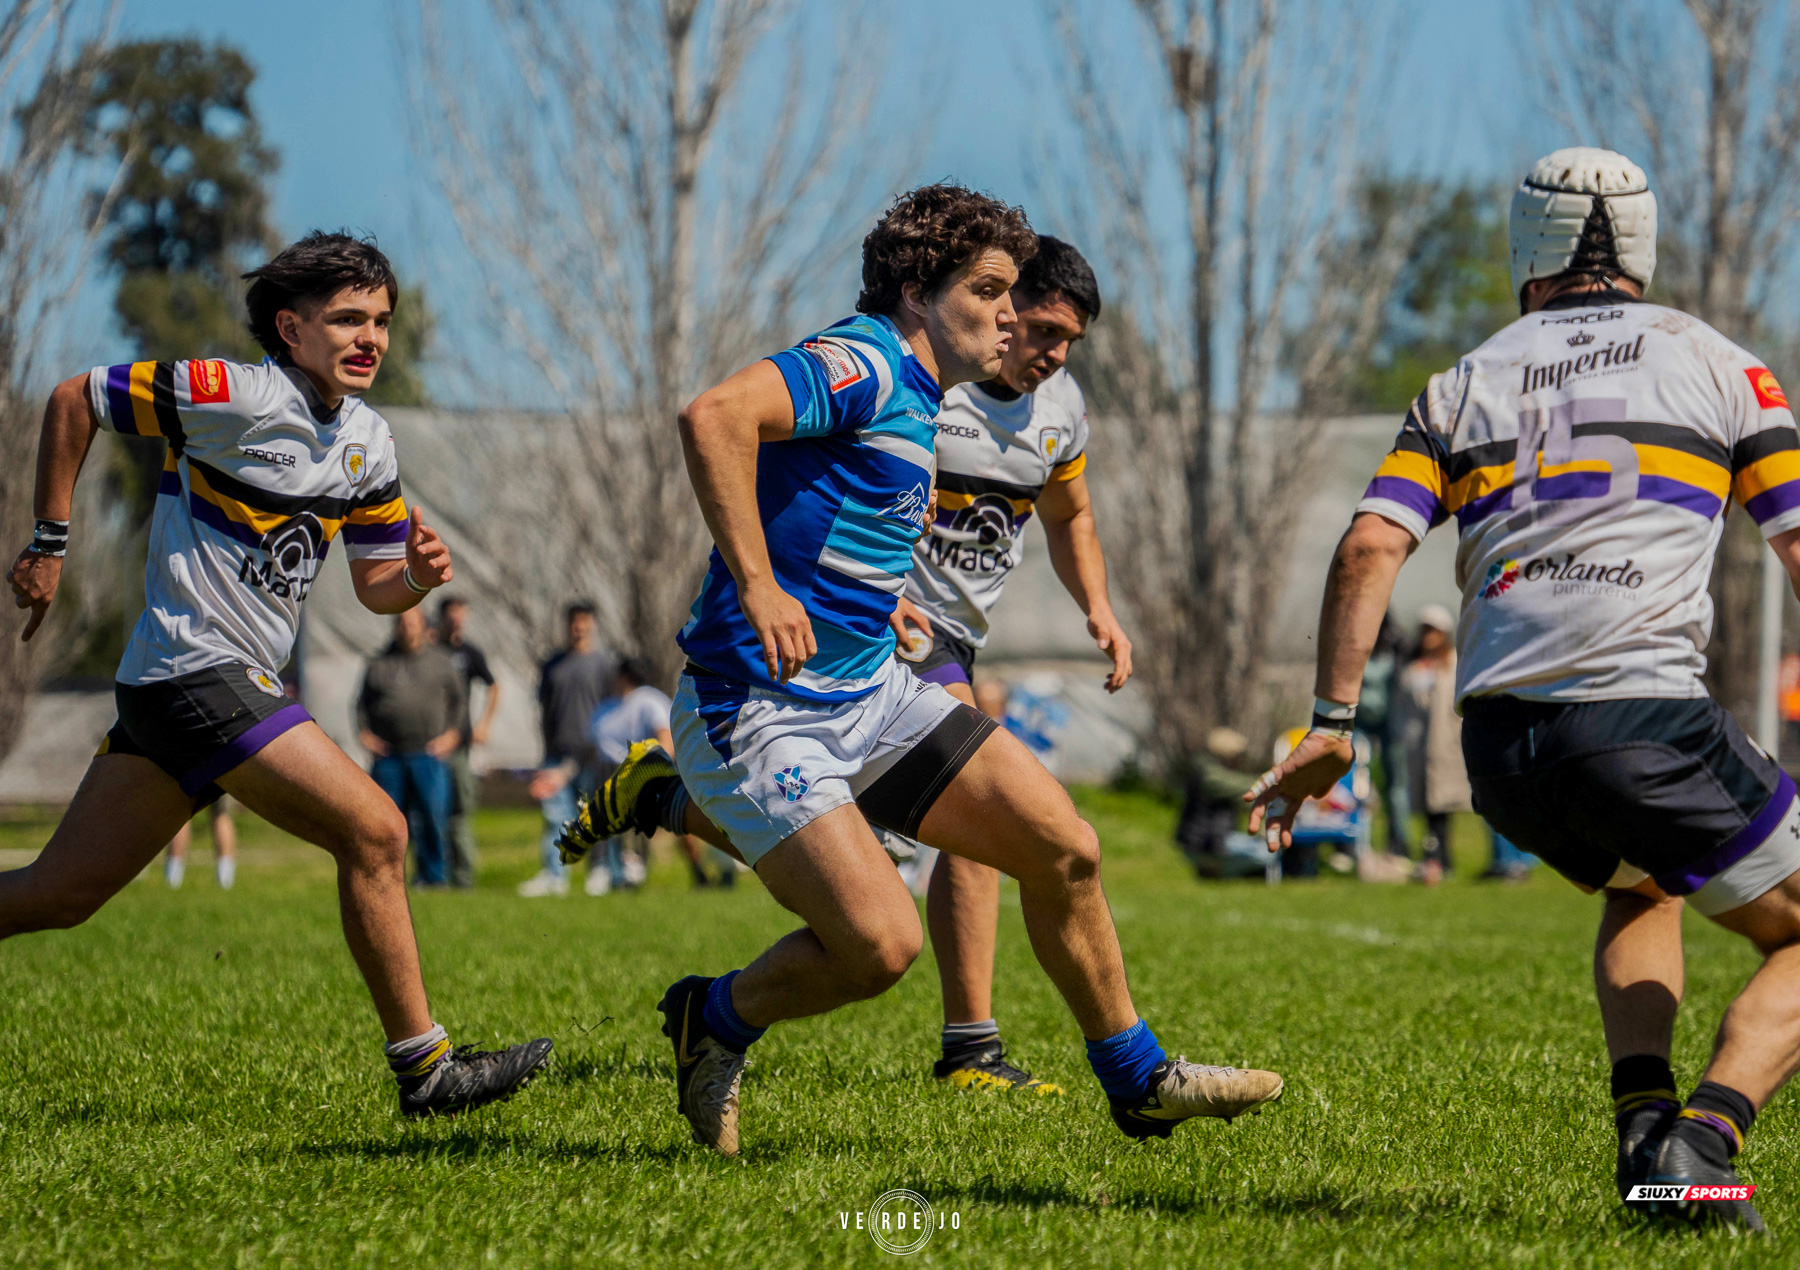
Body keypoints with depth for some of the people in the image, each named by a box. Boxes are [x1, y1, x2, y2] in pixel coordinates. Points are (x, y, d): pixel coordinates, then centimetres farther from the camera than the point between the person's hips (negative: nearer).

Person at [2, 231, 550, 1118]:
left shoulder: (368, 442, 11)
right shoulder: (231, 396, -13)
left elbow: (374, 585, 18)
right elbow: (73, 401, -5)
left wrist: (419, 574, -5)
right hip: (198, 670, -8)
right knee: (374, 830, -11)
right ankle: (425, 1069, -4)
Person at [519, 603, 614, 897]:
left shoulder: (603, 661, 2)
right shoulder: (552, 664, 13)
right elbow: (544, 708, 18)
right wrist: (548, 747, 11)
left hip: (591, 754, -3)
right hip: (558, 756, 3)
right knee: (555, 815, -2)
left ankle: (599, 871, 10)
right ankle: (554, 875, -3)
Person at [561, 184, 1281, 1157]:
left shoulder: (915, 397, 16)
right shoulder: (863, 366, -16)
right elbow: (713, 416, -33)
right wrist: (756, 585, -34)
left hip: (871, 693, 10)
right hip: (760, 708, -10)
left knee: (1063, 848, 2)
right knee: (881, 942, -21)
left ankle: (1138, 1083, 17)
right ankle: (714, 1020, 8)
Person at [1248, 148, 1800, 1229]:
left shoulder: (1465, 386, 18)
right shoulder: (1713, 362, 12)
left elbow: (1370, 548, 4)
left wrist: (1331, 723, 5)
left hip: (1500, 743, 4)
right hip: (1643, 717, -4)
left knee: (1641, 886, 35)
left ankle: (1642, 1119, 12)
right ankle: (1704, 1141, -14)